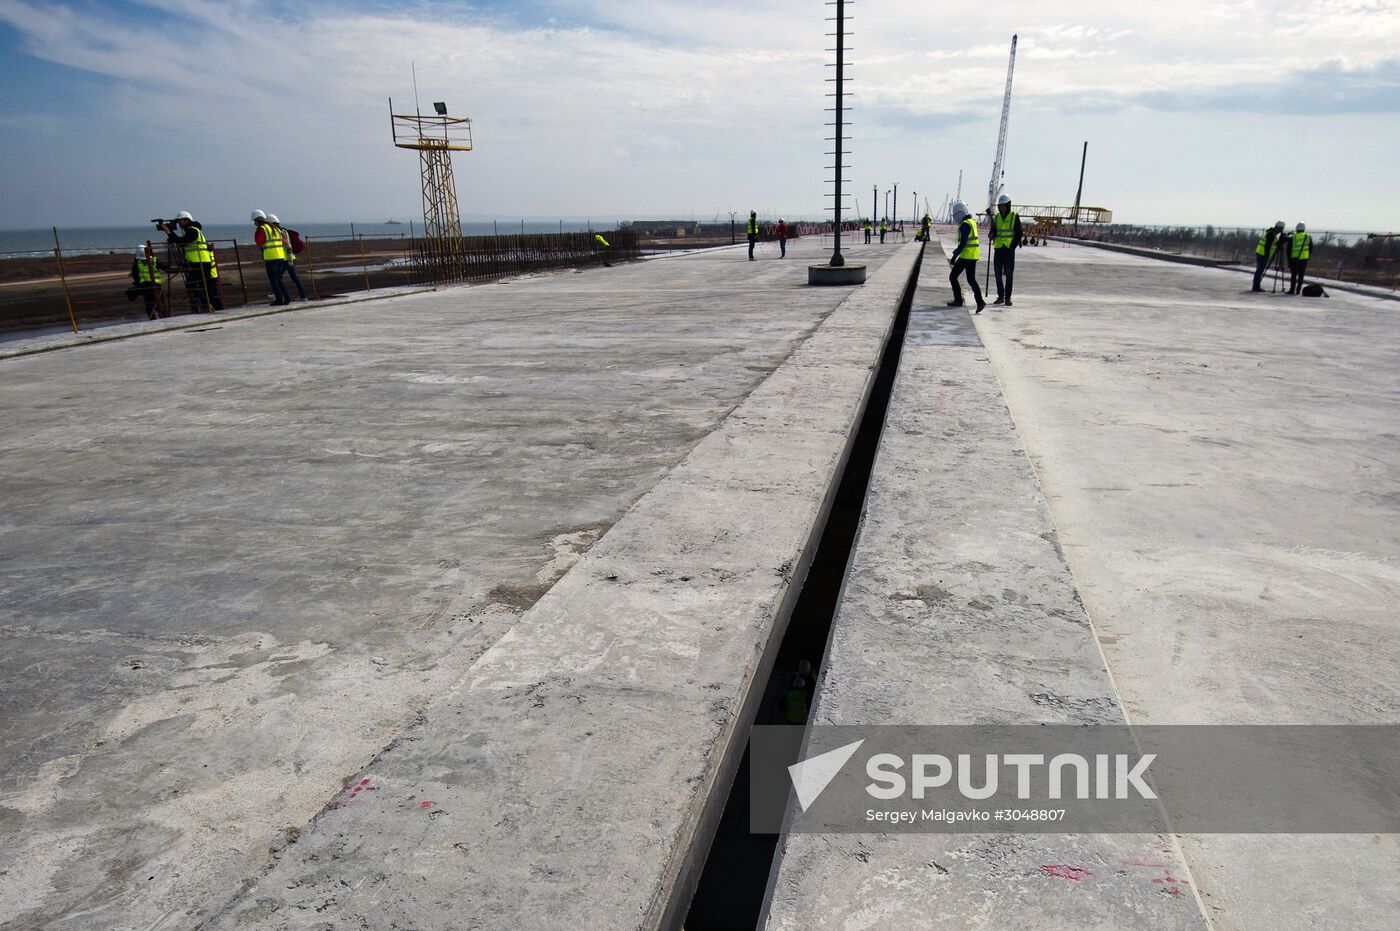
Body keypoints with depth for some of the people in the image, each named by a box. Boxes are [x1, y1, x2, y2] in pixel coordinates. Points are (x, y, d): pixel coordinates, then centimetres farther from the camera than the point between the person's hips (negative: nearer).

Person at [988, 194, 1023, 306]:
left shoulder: (1014, 216, -1)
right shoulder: (996, 217, 9)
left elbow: (1019, 233, -1)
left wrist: (1013, 246, -10)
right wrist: (992, 235, -9)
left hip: (1009, 249, -4)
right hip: (998, 248, 4)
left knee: (1009, 274, -3)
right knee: (998, 274, 5)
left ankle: (1008, 298, 2)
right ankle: (1000, 296, 15)